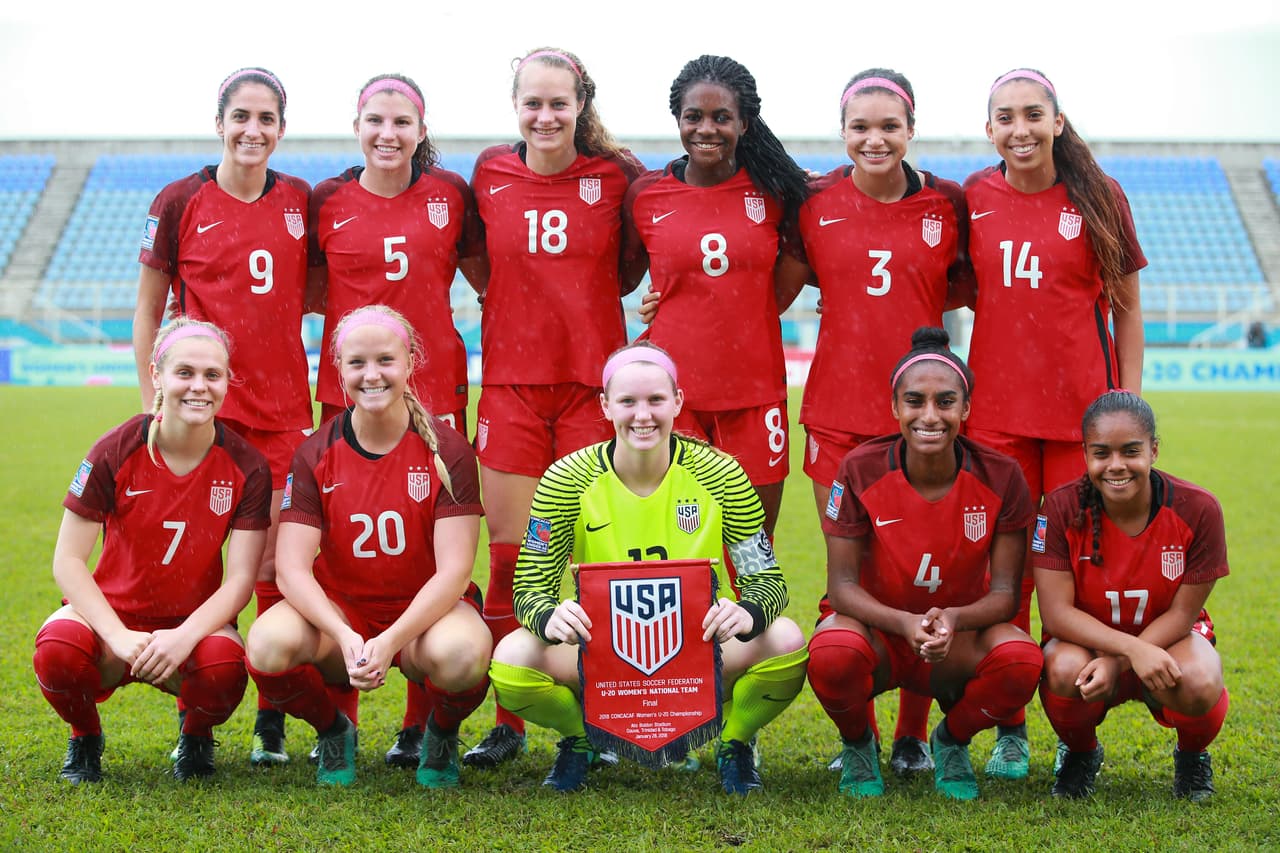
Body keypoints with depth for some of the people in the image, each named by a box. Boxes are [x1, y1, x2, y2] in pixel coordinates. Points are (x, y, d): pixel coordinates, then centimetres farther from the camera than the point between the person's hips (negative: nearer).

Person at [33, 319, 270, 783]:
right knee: (57, 650, -34)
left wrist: (185, 637, -28)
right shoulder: (115, 452, -13)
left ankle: (196, 736, 5)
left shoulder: (246, 466, -9)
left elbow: (241, 578, -11)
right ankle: (85, 737, 3)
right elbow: (68, 560, -12)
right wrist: (119, 637, -25)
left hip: (195, 620, 0)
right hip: (112, 609, 0)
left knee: (224, 669, -35)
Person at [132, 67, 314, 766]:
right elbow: (148, 308, 5)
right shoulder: (181, 201, 0)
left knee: (279, 563, 1)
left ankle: (272, 721, 10)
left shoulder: (301, 202, 7)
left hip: (282, 406, 2)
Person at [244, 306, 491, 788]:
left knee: (461, 654, -37)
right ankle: (333, 731, 4)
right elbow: (292, 568, -12)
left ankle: (442, 733, 2)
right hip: (337, 608, 2)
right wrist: (346, 637, -30)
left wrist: (390, 641, -31)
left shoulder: (446, 451, -9)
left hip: (425, 609, -1)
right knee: (269, 645, -31)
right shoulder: (316, 455, -5)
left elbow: (453, 570, -16)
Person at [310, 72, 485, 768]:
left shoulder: (451, 195, 5)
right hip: (346, 394, 1)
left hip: (434, 390, -1)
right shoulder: (327, 202, 7)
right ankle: (337, 719, 10)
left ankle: (423, 724, 8)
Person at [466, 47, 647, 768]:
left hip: (593, 382, -1)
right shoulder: (491, 175, 5)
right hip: (511, 381, 1)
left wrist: (585, 298, 1)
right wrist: (527, 298, 9)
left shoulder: (617, 176, 0)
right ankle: (510, 721, 13)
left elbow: (635, 267, 12)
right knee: (511, 553, 2)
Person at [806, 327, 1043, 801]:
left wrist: (953, 618, -32)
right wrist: (904, 623, -32)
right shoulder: (861, 470, -14)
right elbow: (842, 584, -13)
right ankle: (857, 744, 1)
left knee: (1022, 660, -32)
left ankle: (951, 740, 4)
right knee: (832, 654, -37)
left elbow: (1005, 591, -10)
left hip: (958, 643, 1)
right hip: (876, 630, -1)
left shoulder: (1000, 477, -12)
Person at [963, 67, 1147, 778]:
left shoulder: (1098, 198, 1)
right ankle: (1009, 731, 14)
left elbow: (1126, 308, 5)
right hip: (996, 412, 2)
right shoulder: (972, 199, 5)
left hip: (1082, 411, -1)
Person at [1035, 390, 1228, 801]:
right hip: (1086, 641, 0)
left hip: (1167, 641, 0)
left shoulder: (1197, 509, -17)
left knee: (1199, 683, -35)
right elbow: (1056, 612, -20)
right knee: (1064, 670, -36)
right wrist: (1132, 648, -34)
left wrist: (1117, 662, -26)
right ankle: (1080, 752, 2)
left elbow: (1183, 613, -12)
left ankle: (1192, 754, 5)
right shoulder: (1062, 508, -18)